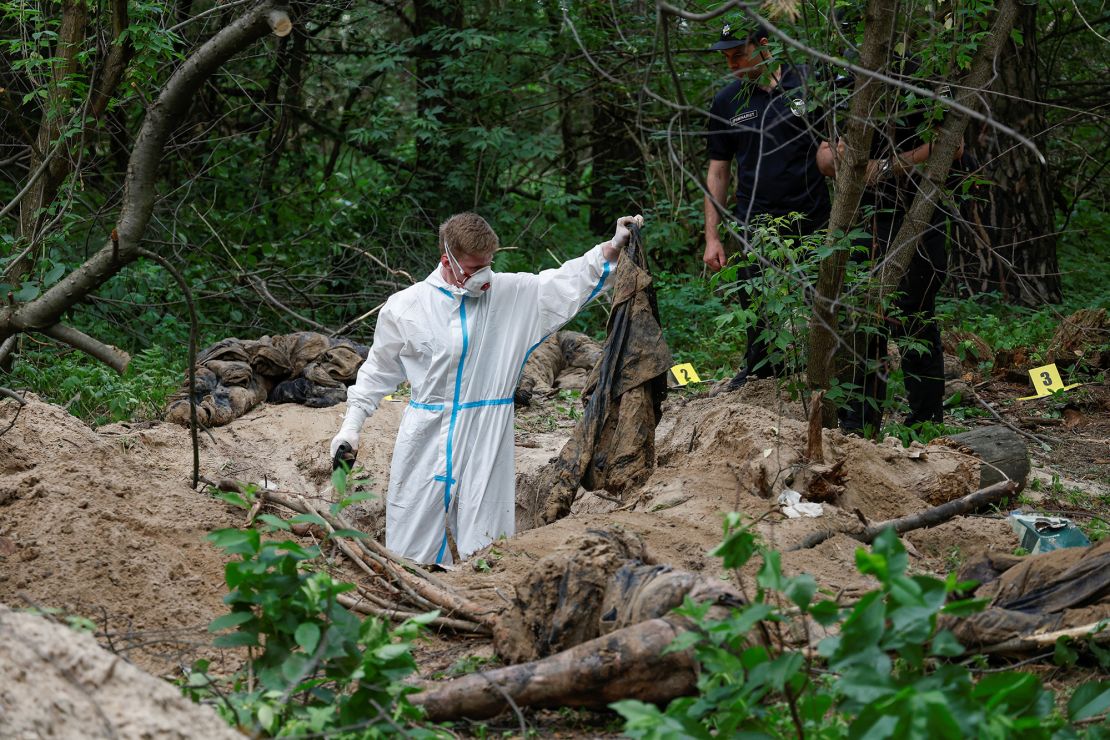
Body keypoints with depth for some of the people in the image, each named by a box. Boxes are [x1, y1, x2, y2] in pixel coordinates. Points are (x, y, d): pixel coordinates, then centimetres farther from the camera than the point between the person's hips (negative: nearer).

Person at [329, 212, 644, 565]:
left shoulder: (509, 293, 1)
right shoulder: (404, 307, -1)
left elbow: (567, 281, 5)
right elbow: (378, 370, 11)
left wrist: (614, 246, -7)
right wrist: (352, 423, 8)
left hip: (486, 444, 0)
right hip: (425, 444, 0)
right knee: (414, 551, 3)